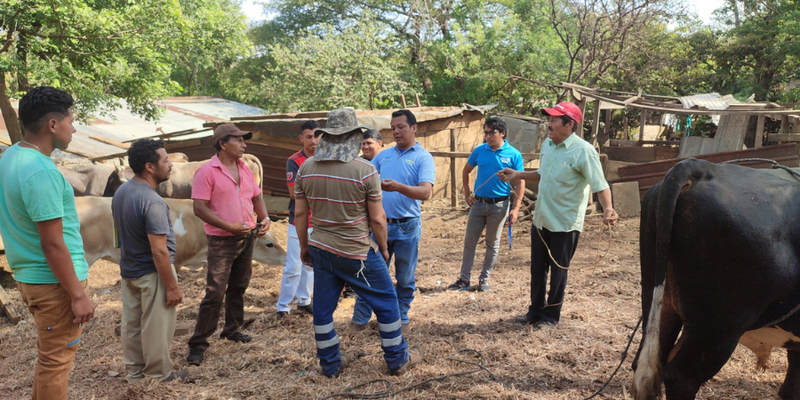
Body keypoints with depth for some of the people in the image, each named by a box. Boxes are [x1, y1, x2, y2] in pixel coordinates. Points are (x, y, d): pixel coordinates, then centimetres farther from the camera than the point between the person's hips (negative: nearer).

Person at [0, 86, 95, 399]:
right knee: (57, 359, 4)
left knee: (50, 354, 23)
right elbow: (53, 245, -24)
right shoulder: (41, 172, -24)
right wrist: (78, 295, -18)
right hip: (54, 280, -10)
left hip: (29, 276, 10)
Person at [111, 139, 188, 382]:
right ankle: (160, 376, 20)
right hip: (152, 274, -9)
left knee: (131, 325, 18)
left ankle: (134, 372, 32)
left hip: (128, 270, 9)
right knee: (156, 328, 6)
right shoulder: (152, 202, -27)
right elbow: (159, 251, -27)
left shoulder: (120, 192, 1)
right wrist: (172, 287, -20)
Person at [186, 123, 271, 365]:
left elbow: (256, 197, 18)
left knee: (238, 287, 16)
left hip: (247, 237, 7)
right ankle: (198, 343, 6)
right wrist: (230, 227, -21)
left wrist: (265, 218, -1)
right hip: (222, 241, -7)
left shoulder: (245, 170, 9)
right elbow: (199, 209, -17)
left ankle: (232, 330, 32)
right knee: (215, 293, -5)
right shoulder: (207, 172, -12)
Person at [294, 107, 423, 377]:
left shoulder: (306, 168, -2)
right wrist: (383, 248, 4)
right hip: (356, 254, -4)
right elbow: (377, 219, -12)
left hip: (321, 250, 5)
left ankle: (330, 363, 29)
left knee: (323, 307, 15)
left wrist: (304, 246, 16)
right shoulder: (365, 170, -16)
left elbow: (300, 213, 3)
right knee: (386, 302, 12)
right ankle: (398, 360, 25)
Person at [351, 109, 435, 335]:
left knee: (405, 278, 11)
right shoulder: (383, 155, 10)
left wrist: (398, 187, -34)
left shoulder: (423, 157, -5)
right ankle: (360, 319, 22)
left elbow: (425, 192, -19)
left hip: (407, 227, -3)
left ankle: (401, 318, 28)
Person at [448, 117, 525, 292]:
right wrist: (467, 194, 8)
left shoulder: (513, 154, -9)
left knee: (492, 244, 10)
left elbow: (520, 183, -6)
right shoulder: (479, 150, -1)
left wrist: (515, 208, -12)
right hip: (478, 203, 3)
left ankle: (484, 279, 23)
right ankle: (464, 279, 17)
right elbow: (466, 171, 14)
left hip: (499, 205, -2)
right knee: (469, 241, 6)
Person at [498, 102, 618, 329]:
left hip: (565, 223, -7)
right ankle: (535, 311, 31)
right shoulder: (547, 145, 6)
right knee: (537, 269, 15)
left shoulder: (583, 151, -18)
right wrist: (517, 175, 11)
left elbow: (600, 185, -22)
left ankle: (551, 315, 24)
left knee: (558, 272, 8)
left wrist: (607, 208, -38)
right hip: (541, 219, 7)